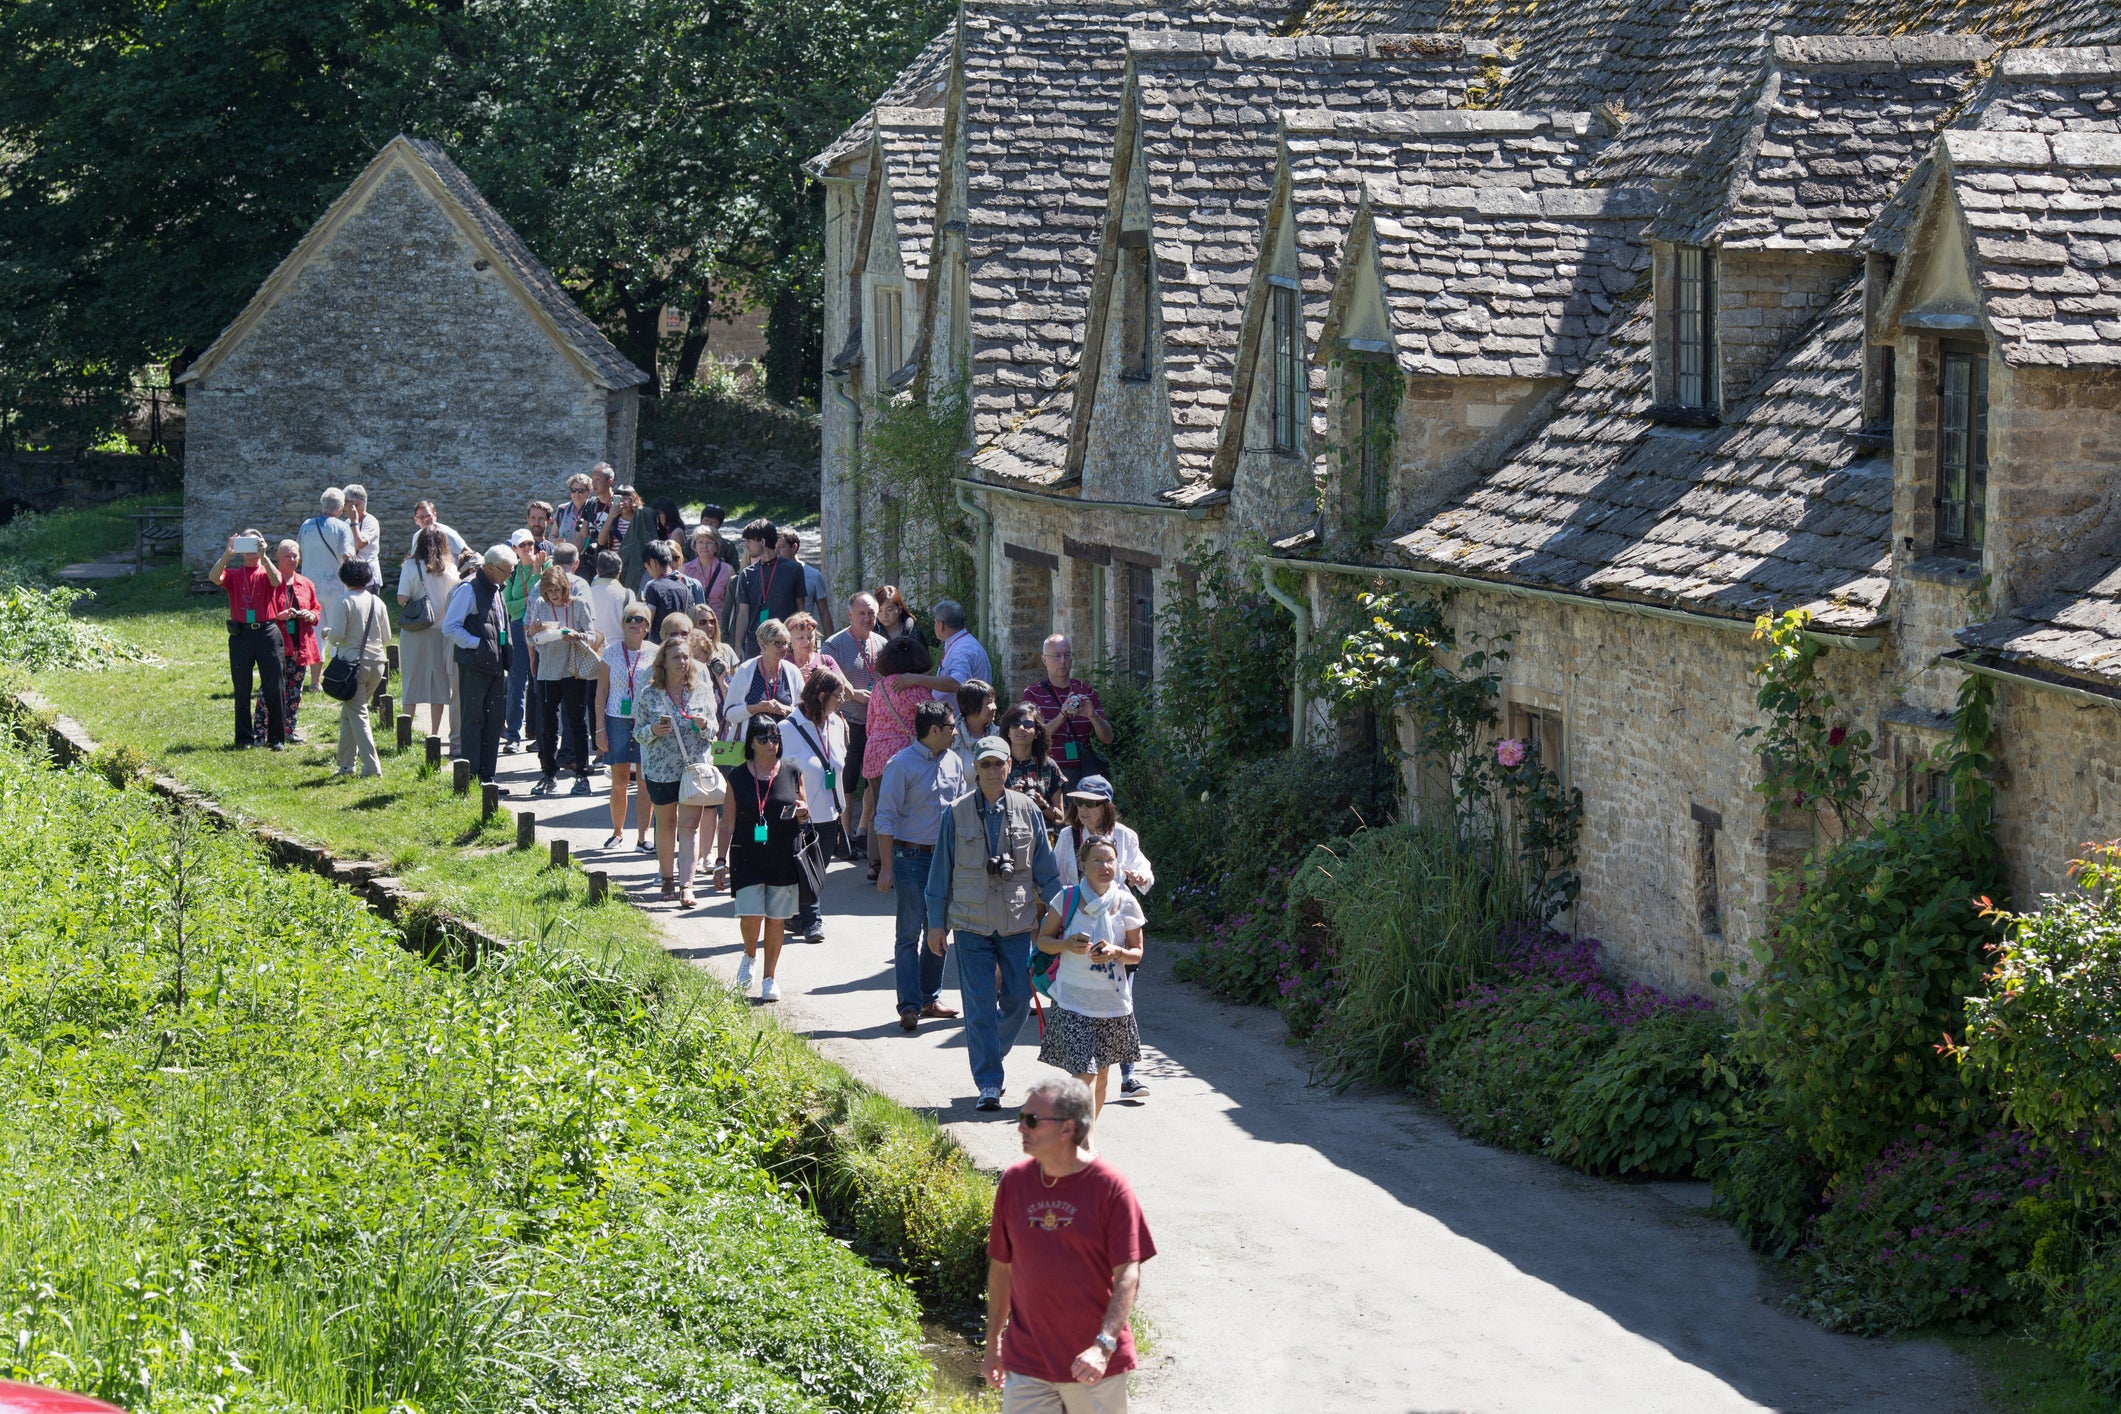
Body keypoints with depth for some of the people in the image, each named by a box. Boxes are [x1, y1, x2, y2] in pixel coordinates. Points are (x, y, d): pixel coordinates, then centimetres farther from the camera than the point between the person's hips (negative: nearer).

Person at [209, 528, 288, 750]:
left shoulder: (268, 572, 9)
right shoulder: (233, 575, 10)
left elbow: (276, 580, -15)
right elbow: (214, 577, -11)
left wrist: (262, 555, -24)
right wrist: (228, 553, -22)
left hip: (267, 632, -1)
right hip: (241, 634, 1)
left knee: (275, 688, -1)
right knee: (242, 690, 4)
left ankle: (277, 738, 6)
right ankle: (244, 738, 11)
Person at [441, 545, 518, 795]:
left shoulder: (497, 591, 16)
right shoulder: (469, 589, -11)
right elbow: (450, 627, -14)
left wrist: (508, 649, 13)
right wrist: (477, 644, -17)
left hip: (496, 667, 8)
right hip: (474, 666, -8)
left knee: (494, 722, 10)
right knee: (474, 722, -4)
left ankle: (487, 777, 16)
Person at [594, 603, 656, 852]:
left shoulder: (654, 654, 3)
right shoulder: (611, 652, 3)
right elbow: (601, 692, 5)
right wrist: (600, 728, 0)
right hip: (617, 720, 0)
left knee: (646, 781, 0)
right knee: (619, 782, 2)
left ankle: (642, 834, 7)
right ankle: (617, 832, 15)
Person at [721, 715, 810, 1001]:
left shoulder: (792, 774, 3)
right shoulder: (738, 777, 1)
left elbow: (804, 815, 15)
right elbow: (728, 823, 5)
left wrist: (803, 815, -10)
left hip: (784, 859, 1)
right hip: (748, 858, -1)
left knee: (776, 919, 5)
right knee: (751, 916, -10)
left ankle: (769, 978, 20)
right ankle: (749, 957, 22)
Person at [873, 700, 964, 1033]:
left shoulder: (952, 762, 9)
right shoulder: (902, 765, -11)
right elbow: (886, 818, -10)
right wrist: (887, 867, -14)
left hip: (945, 856, 6)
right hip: (911, 856, -6)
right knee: (909, 933, -6)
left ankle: (931, 998, 21)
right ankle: (909, 1006, -5)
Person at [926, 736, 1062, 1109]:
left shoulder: (1028, 812, 3)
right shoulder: (958, 813, 0)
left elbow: (1046, 870, 9)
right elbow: (941, 872, 6)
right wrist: (936, 923, 5)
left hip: (1017, 923, 2)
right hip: (972, 924, -2)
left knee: (1018, 999, 2)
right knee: (980, 1004, -4)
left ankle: (987, 1051, 29)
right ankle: (988, 1083, 1)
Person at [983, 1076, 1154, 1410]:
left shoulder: (1110, 1188, -10)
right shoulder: (1014, 1181, 2)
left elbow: (1128, 1275, -13)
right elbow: (1001, 1267, 11)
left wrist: (1104, 1345, -24)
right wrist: (993, 1344, 13)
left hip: (1092, 1364, -3)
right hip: (1026, 1362, 3)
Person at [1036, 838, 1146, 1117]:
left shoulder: (1127, 904, 1)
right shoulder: (1067, 899, -4)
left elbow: (1137, 954, 7)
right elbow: (1043, 940, 4)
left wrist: (1116, 952, -15)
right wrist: (1067, 945, -16)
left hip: (1113, 1002, 3)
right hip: (1072, 1002, -3)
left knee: (1101, 1076, 12)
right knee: (1084, 1075, -14)